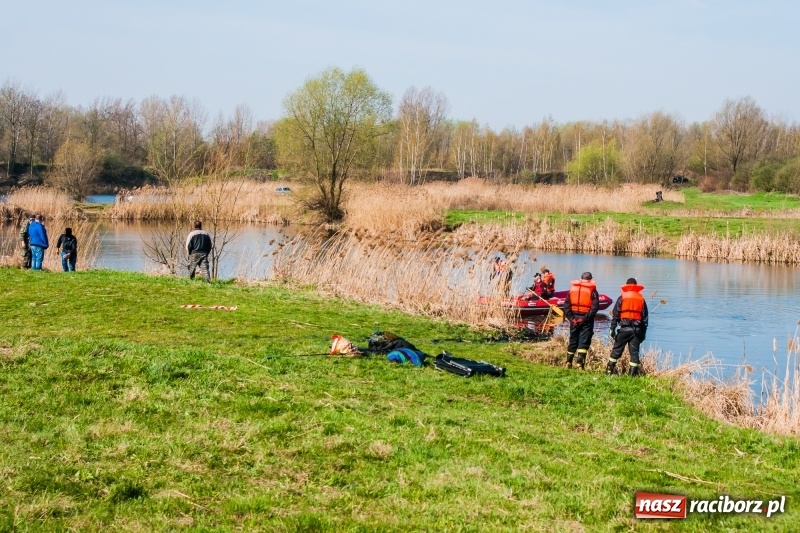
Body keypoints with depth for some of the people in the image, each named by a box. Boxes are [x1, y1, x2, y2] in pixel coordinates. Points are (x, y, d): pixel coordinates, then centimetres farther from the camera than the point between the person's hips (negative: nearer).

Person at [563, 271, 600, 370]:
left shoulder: (572, 288, 8)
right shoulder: (592, 290, -3)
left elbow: (566, 305, 1)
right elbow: (595, 306, -13)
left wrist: (571, 318, -2)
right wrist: (586, 318, -13)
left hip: (574, 319, 4)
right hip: (586, 321, -4)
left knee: (573, 341, 15)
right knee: (584, 342, -2)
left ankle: (569, 363, 20)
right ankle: (580, 362, -13)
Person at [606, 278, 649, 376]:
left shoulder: (622, 298, 3)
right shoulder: (641, 299, 9)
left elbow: (615, 314, -2)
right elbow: (645, 317, 9)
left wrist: (612, 328, 1)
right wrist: (643, 332, 13)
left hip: (624, 328, -1)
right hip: (637, 329, 2)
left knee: (616, 350, 6)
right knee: (634, 352, 4)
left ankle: (609, 371, 8)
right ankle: (632, 374, 1)